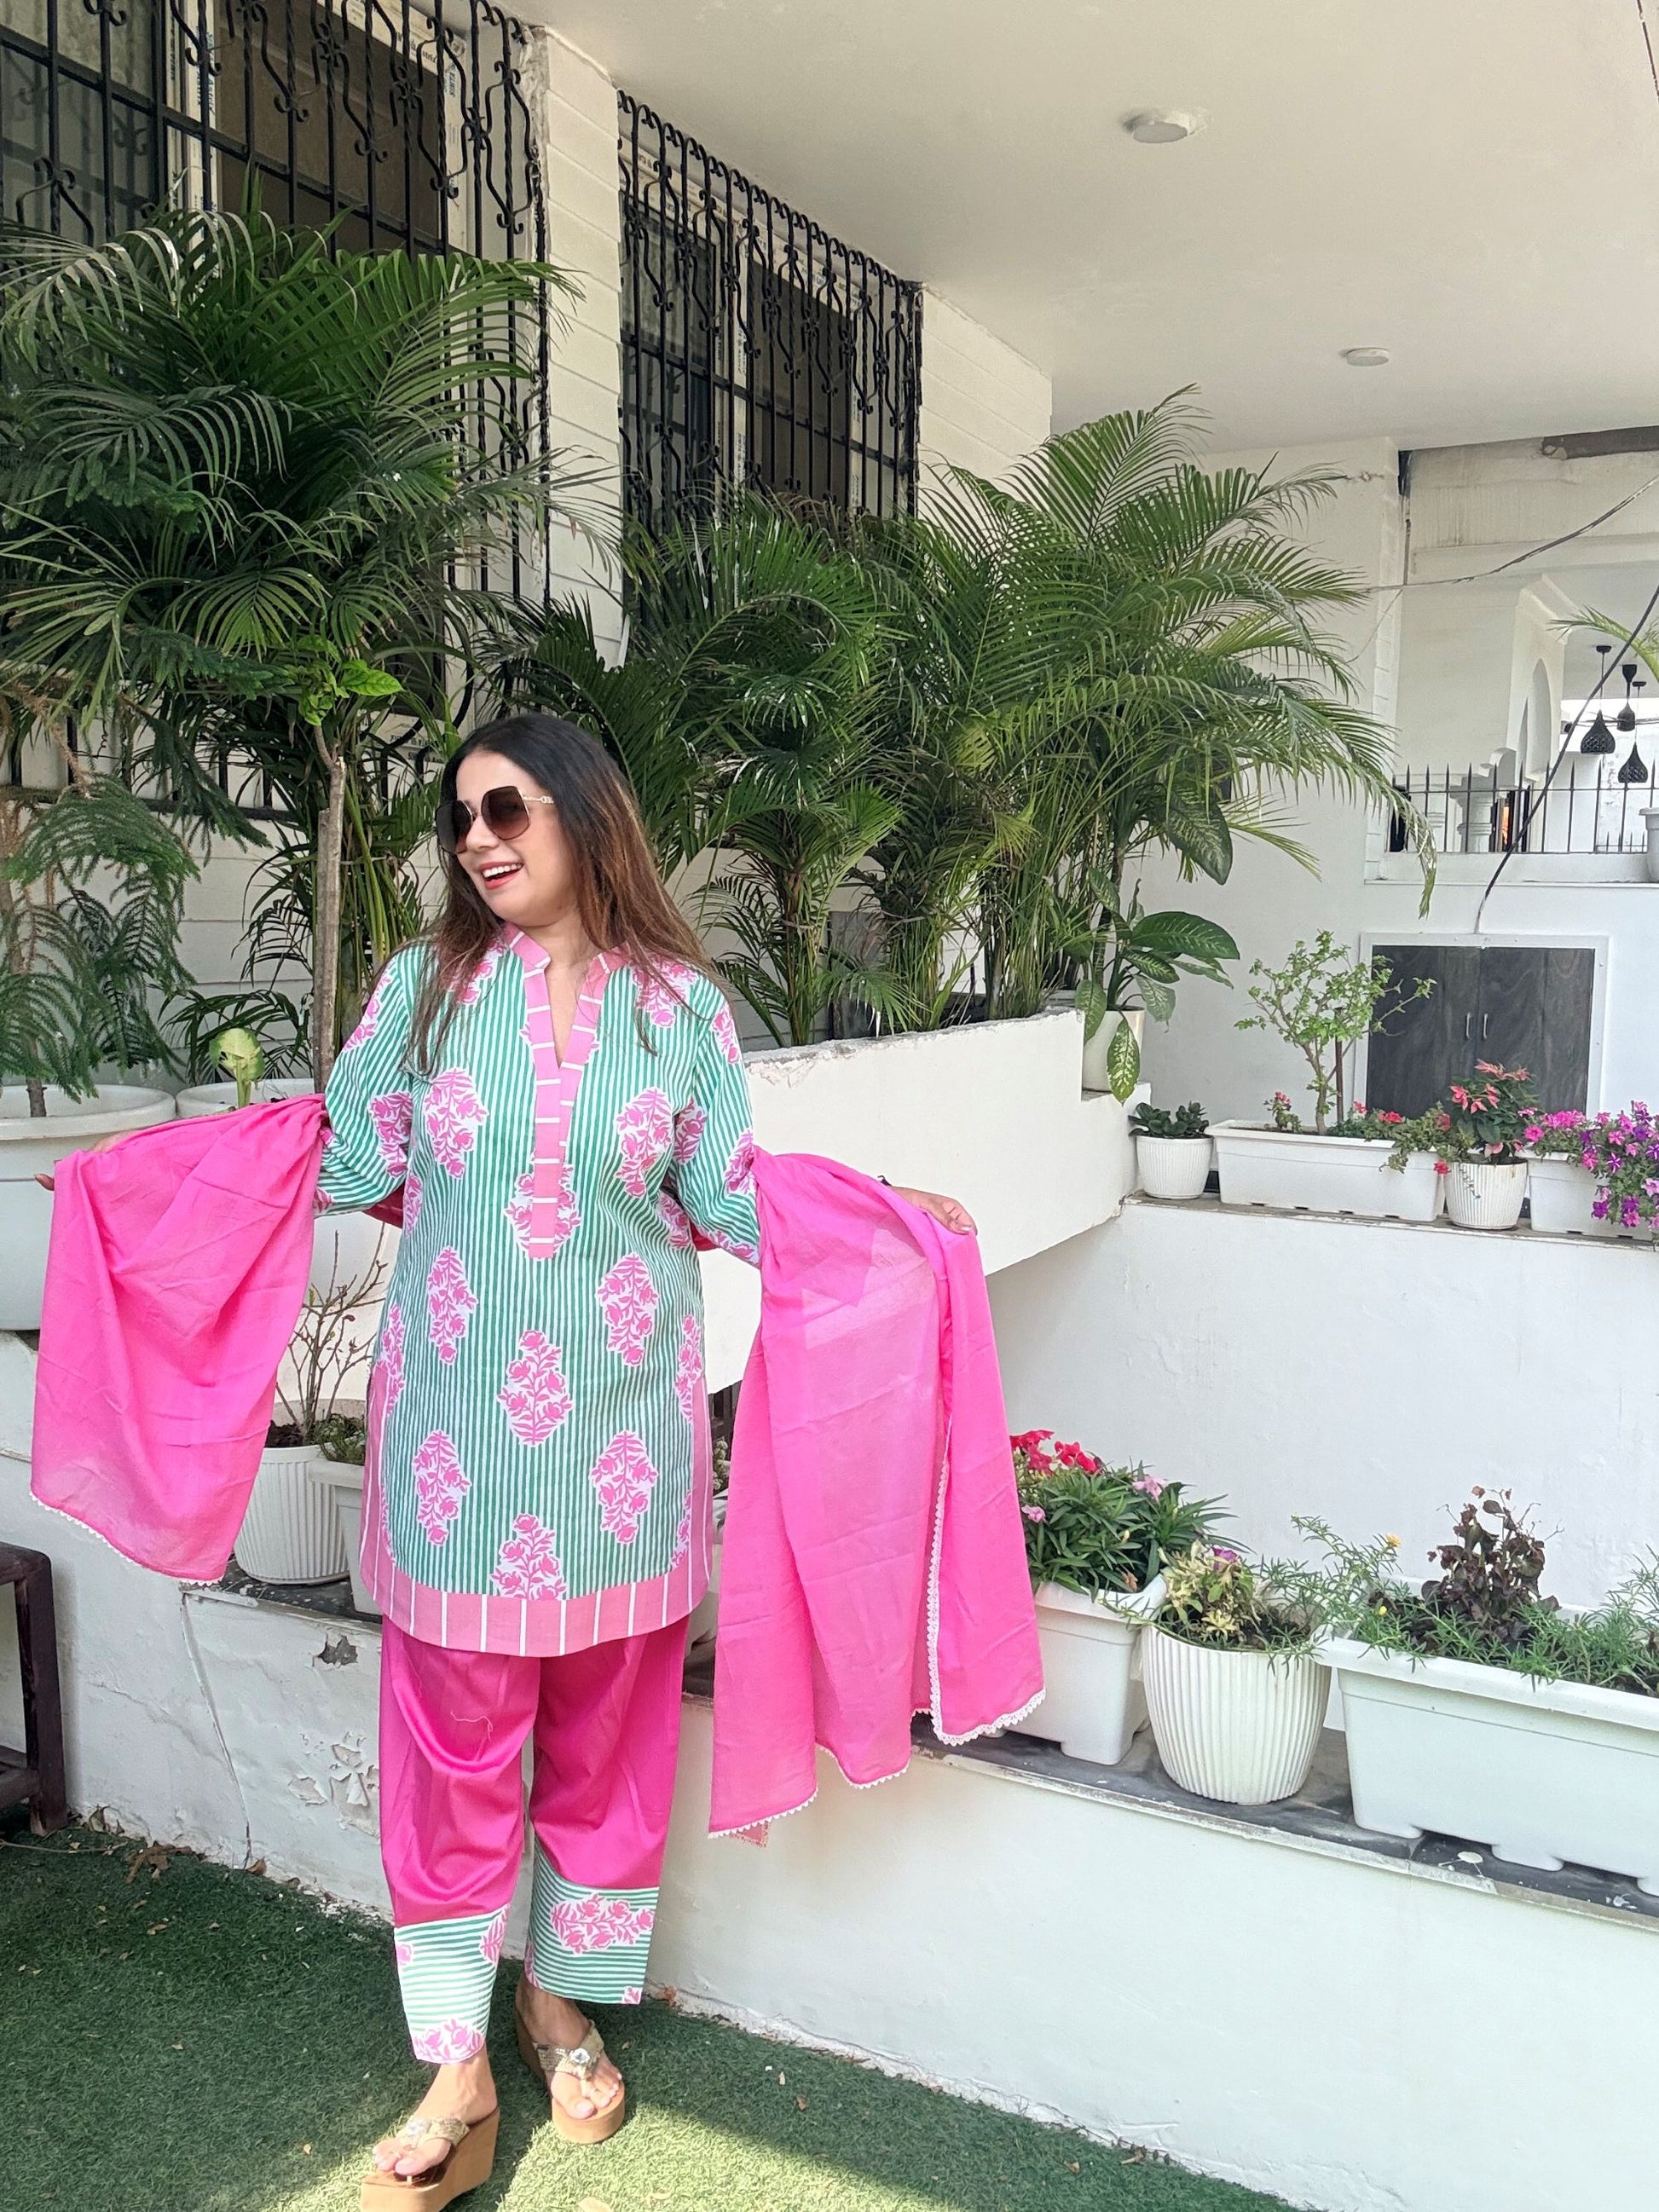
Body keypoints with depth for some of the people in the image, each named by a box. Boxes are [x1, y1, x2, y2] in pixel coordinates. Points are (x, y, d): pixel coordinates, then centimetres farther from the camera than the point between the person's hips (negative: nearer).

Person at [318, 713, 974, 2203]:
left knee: (607, 1734, 13)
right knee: (452, 1745, 6)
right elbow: (346, 1163, 5)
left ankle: (565, 2001, 37)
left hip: (621, 1427, 0)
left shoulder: (682, 1005, 1)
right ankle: (458, 2071, 24)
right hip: (456, 1429, 0)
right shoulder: (423, 987, 2)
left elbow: (733, 1198, 2)